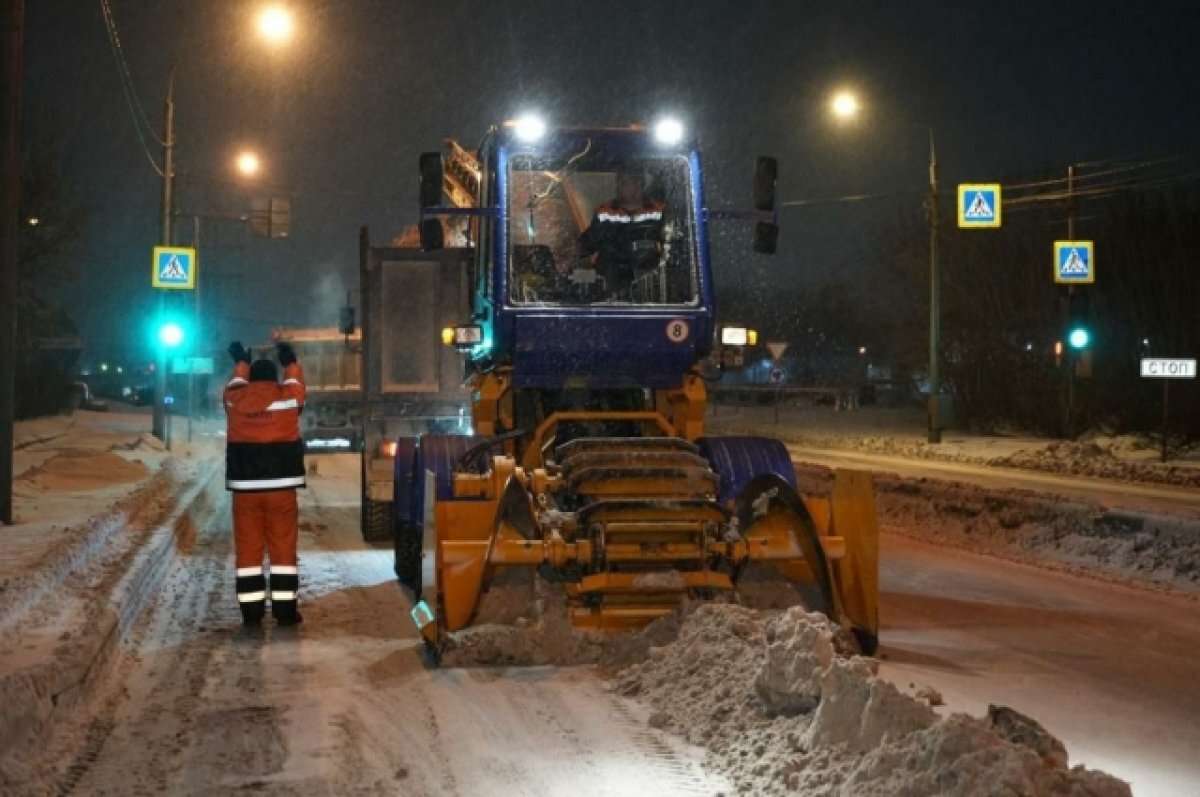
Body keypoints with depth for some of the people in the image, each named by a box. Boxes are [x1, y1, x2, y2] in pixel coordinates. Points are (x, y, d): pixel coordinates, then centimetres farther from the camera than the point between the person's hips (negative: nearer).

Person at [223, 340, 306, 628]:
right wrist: (290, 361, 41)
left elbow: (236, 383, 27)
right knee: (283, 548, 3)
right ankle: (285, 609, 3)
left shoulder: (235, 399, 2)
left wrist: (241, 361, 44)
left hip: (244, 487, 1)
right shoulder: (288, 397, 0)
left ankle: (251, 612, 4)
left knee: (248, 549, 4)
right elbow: (295, 382, 23)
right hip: (281, 486, -1)